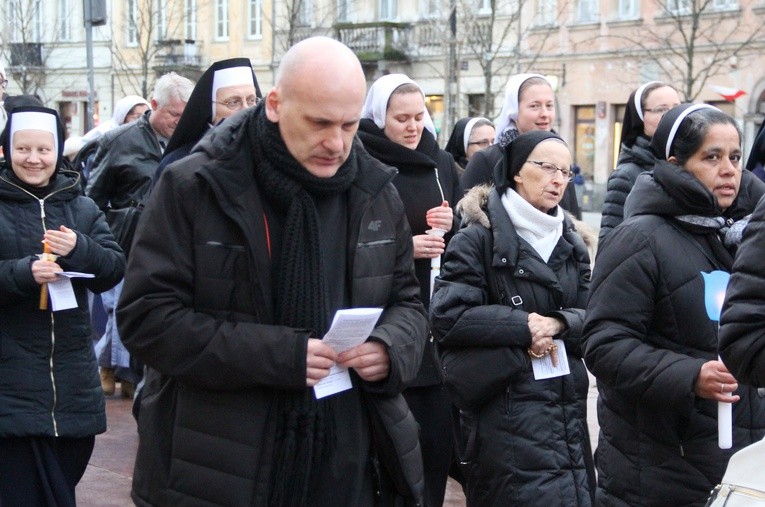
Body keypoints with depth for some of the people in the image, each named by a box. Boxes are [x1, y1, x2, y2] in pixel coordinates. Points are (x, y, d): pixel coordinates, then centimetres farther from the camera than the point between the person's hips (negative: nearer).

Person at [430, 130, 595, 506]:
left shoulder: (571, 243, 16)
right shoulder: (479, 238, -6)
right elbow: (446, 318, -14)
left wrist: (558, 324, -11)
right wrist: (523, 325, -14)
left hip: (568, 413, 7)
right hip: (507, 414, -7)